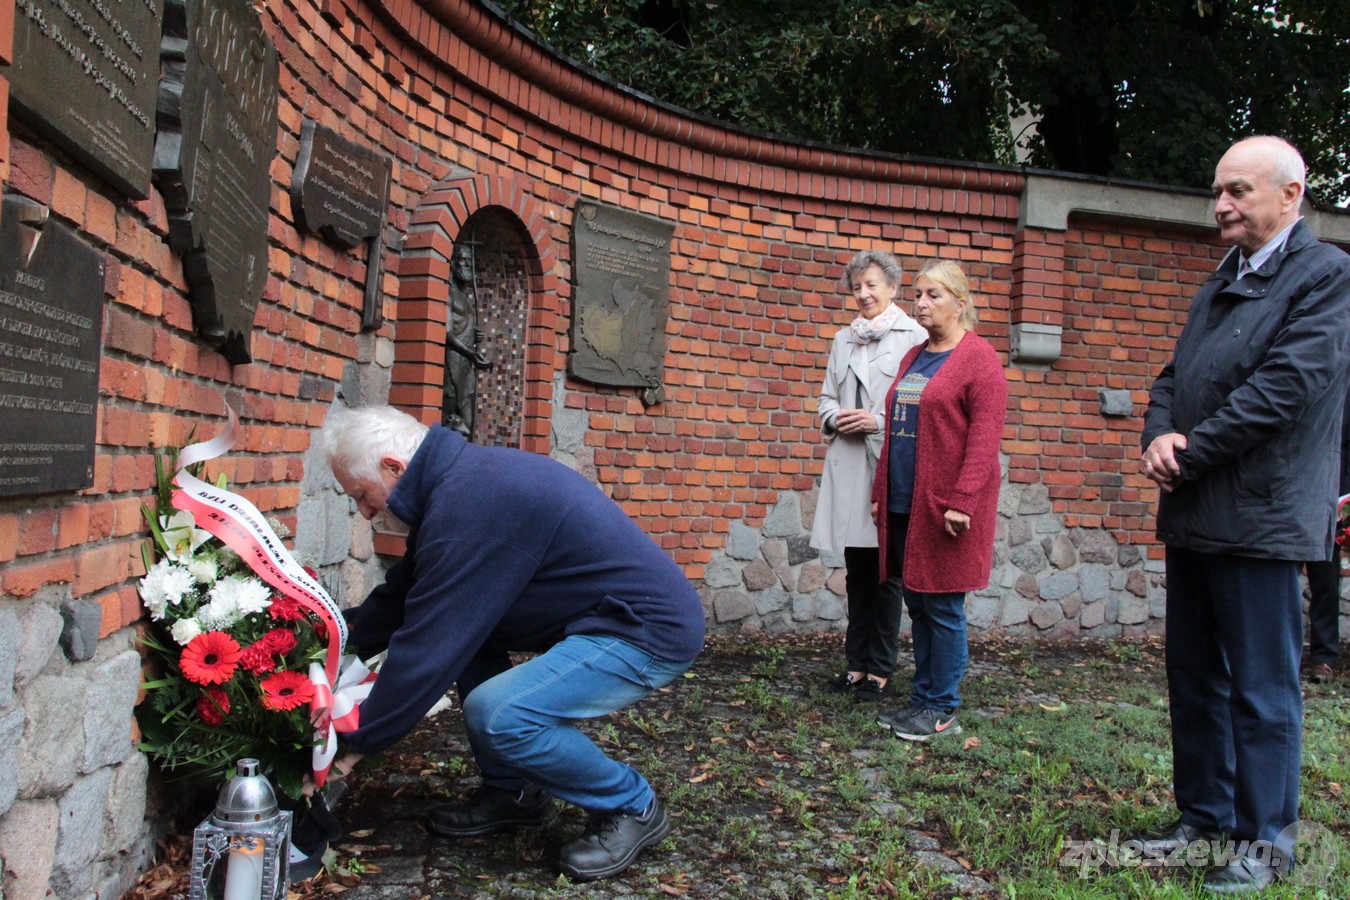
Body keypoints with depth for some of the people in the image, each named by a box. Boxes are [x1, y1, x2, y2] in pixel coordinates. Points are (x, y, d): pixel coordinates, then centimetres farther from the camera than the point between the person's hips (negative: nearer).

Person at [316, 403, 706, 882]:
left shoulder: (467, 506, -24)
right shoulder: (461, 476, 8)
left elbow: (426, 649, -20)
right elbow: (403, 592, 20)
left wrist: (351, 747, -9)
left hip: (654, 629, -10)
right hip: (604, 612, 10)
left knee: (496, 713, -24)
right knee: (462, 632, 10)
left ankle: (632, 807, 0)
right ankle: (513, 792, 20)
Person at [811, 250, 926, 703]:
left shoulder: (914, 337, -3)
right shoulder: (844, 339, 16)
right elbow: (827, 397, 21)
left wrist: (879, 422, -15)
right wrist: (835, 419, 0)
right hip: (848, 466, 5)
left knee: (886, 572, 2)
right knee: (857, 572, 11)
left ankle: (881, 670, 12)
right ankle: (857, 663, 20)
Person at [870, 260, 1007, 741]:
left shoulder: (978, 358, -7)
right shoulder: (913, 357, 17)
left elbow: (985, 436, -15)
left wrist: (961, 501, -21)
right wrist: (880, 493, 15)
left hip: (945, 507, -7)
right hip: (903, 504, 7)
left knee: (941, 606, 0)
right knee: (917, 603, 12)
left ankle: (942, 709, 13)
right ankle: (922, 699, 23)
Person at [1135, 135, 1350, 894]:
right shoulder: (1221, 283, 18)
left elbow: (1285, 387, -17)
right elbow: (1175, 376, 16)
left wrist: (1189, 454, -14)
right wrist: (1159, 435, -5)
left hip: (1258, 517, -8)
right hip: (1195, 517, 8)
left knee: (1262, 689, 1)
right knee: (1196, 681, 15)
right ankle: (1206, 816, 28)